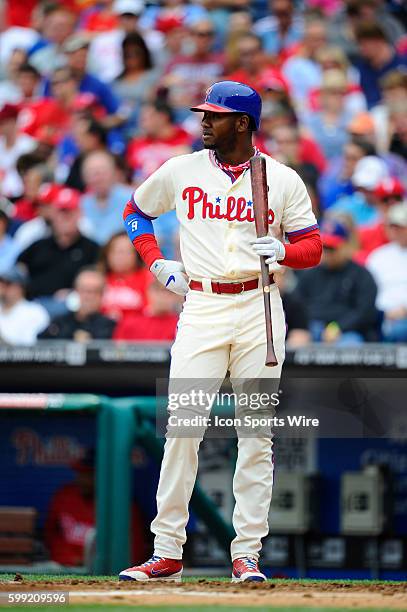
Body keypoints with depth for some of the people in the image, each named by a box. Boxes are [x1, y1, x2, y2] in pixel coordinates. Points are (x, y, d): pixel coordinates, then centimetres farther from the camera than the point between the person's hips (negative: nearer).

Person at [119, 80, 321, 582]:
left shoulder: (283, 180, 3)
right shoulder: (180, 171, 6)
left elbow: (313, 248, 4)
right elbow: (136, 211, 20)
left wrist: (282, 250, -17)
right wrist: (156, 263, 6)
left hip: (259, 310, 0)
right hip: (201, 308, 0)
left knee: (256, 433, 1)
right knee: (182, 429, -7)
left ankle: (246, 554, 6)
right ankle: (167, 553, -3)